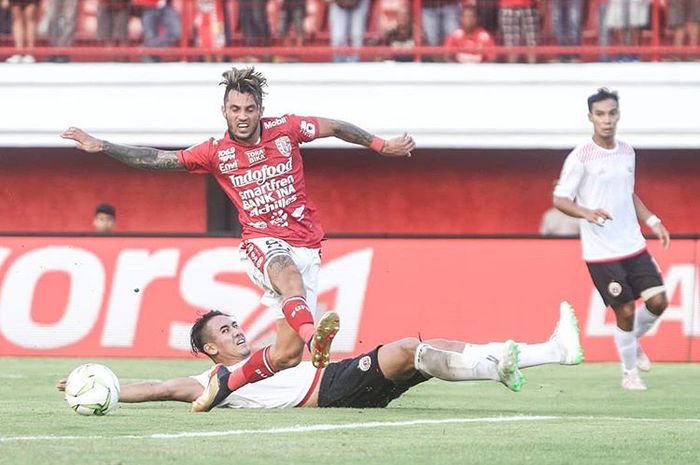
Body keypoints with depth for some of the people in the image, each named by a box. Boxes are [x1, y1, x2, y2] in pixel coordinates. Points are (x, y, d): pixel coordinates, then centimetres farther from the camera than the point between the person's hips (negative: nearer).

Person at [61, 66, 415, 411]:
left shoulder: (285, 129, 2)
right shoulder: (217, 152, 1)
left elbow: (337, 128, 17)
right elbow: (156, 159, 2)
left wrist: (382, 146, 21)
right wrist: (101, 147, -7)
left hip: (306, 246, 2)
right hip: (262, 243, -2)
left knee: (288, 353, -6)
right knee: (287, 271, -42)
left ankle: (228, 384, 16)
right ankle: (312, 335, -67)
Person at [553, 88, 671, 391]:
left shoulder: (627, 153, 9)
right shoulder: (580, 157, -11)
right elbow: (560, 199, -11)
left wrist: (653, 221, 13)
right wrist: (587, 213, -29)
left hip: (633, 245, 5)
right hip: (600, 251, -5)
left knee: (658, 301, -3)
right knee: (625, 312, -5)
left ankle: (633, 341, 27)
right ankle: (630, 372, 16)